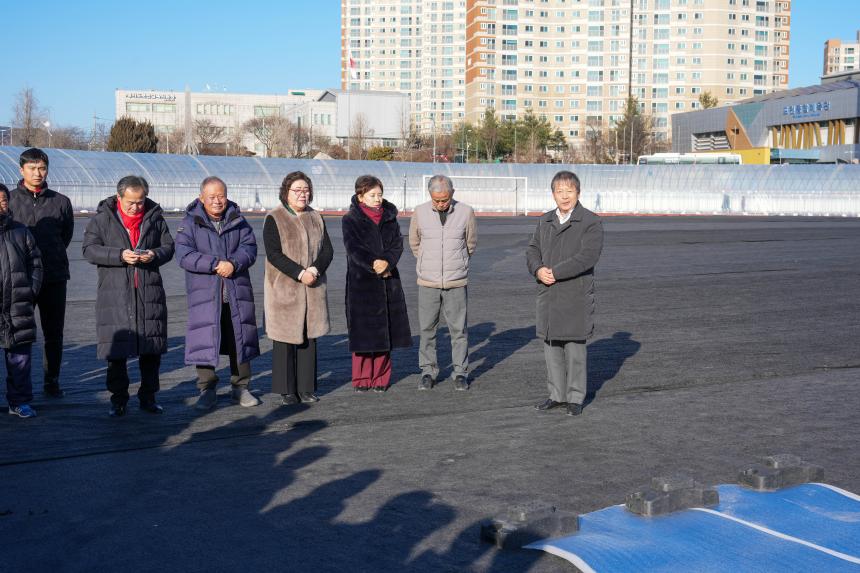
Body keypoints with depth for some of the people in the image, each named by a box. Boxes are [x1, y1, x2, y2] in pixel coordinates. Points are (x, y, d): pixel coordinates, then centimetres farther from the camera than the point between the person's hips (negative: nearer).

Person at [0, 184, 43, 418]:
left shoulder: (20, 232, 10)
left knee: (20, 356, 6)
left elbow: (35, 264, 14)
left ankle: (20, 401, 15)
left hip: (19, 306, 2)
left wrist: (31, 293, 4)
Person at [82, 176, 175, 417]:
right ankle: (118, 399, 14)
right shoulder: (102, 218, 2)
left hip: (150, 292, 2)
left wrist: (154, 255, -10)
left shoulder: (154, 217, 9)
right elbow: (89, 249, -5)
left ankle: (148, 397, 18)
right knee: (116, 349, 1)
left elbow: (168, 246, 13)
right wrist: (120, 256, -18)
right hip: (114, 293, -2)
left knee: (152, 348, 5)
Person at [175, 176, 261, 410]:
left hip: (237, 291, 3)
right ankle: (206, 391, 10)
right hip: (204, 292, -3)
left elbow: (249, 248, 1)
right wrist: (215, 265, -20)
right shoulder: (190, 222, -1)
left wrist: (234, 263, -19)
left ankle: (240, 388, 21)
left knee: (240, 339, 8)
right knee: (204, 341, -2)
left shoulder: (237, 220, 8)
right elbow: (184, 255, -12)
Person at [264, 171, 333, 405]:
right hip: (283, 288, -5)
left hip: (313, 289, 5)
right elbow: (273, 254, -13)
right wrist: (299, 273, -21)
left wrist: (315, 269, -13)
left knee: (309, 337, 7)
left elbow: (327, 250, 6)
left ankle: (306, 388, 15)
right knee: (285, 338, -1)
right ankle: (286, 390, 7)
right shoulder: (274, 219, -4)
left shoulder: (316, 218, 12)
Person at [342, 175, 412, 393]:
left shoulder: (390, 217, 9)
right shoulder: (350, 220, -2)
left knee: (384, 330, 6)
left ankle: (380, 378, 15)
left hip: (388, 282, 4)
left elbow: (398, 244, 1)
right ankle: (361, 379, 9)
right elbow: (354, 248, -11)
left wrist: (386, 262, -17)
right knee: (362, 331, -1)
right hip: (361, 281, -4)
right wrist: (373, 266, -21)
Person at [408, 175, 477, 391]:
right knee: (427, 329, 5)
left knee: (458, 329, 4)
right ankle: (428, 371, 16)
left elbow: (471, 243, 11)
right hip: (427, 282, 1)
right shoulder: (420, 212, -3)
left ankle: (460, 372, 14)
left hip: (456, 282, -1)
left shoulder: (466, 212, -4)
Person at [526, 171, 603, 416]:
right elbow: (533, 251, 10)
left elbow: (587, 256, -17)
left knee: (574, 347, 0)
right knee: (551, 346, 10)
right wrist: (538, 270, -12)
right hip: (548, 294, 6)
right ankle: (557, 394, 22)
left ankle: (576, 398, 11)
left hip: (575, 295, -6)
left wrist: (555, 272, -17)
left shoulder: (591, 222, -6)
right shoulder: (545, 221, 14)